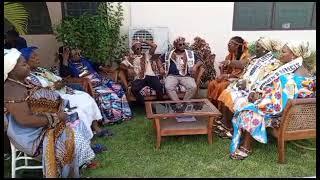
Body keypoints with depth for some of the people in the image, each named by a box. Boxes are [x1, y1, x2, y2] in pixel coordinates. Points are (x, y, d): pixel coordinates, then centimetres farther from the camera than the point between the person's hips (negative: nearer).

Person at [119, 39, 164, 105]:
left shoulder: (146, 55, 26)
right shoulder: (130, 57, 22)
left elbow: (154, 46, 19)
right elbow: (121, 66, 14)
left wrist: (143, 41, 20)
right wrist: (128, 69, -5)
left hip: (150, 76, 1)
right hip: (139, 78, -1)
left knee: (159, 86, -31)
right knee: (134, 89, -34)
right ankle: (143, 104, -13)